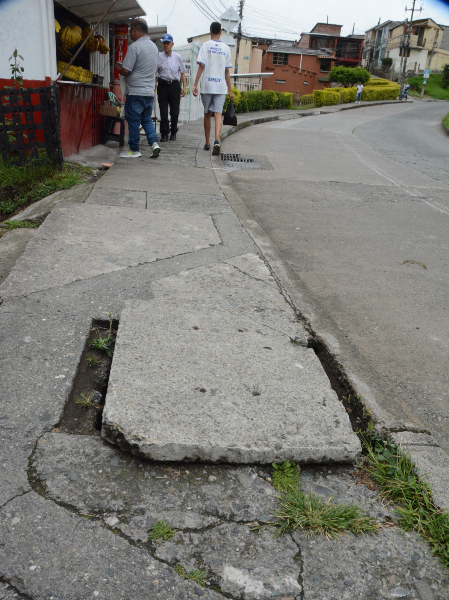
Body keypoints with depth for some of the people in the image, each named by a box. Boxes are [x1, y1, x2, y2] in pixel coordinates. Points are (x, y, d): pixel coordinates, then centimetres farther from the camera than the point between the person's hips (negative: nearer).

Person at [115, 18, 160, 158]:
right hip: (150, 92, 7)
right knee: (147, 119, 16)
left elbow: (126, 71, -17)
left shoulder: (135, 47, -13)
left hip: (135, 92, -7)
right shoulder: (154, 46, 12)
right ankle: (154, 143, 0)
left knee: (133, 121, 2)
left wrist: (118, 68, 6)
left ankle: (134, 150, 9)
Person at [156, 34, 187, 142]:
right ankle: (164, 133, 5)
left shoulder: (177, 57, 8)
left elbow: (182, 73, 12)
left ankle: (173, 132, 18)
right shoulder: (158, 57, 4)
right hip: (163, 85, -1)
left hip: (174, 85, 1)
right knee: (163, 111, -3)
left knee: (174, 111, 2)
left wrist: (184, 87, 6)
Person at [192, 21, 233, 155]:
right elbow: (227, 71, 7)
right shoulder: (226, 48, 7)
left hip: (207, 86, 0)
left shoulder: (205, 46, 2)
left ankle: (207, 143, 17)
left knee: (207, 114, 11)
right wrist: (230, 90, 12)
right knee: (218, 114, -6)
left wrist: (195, 84, -4)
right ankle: (217, 140, -29)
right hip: (221, 86, 0)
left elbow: (201, 66, -6)